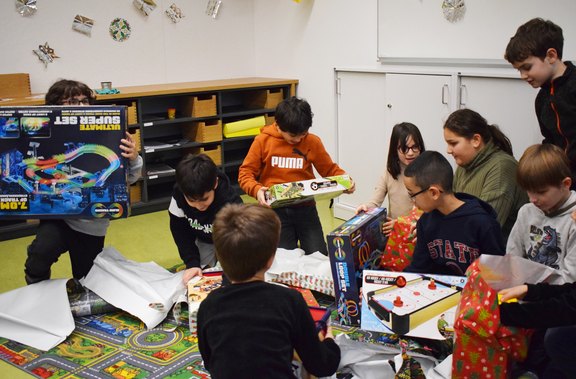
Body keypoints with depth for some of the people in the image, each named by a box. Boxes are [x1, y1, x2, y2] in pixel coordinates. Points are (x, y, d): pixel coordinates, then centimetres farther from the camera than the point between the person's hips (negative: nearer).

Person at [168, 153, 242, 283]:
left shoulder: (231, 203, -39)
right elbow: (179, 230, -14)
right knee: (194, 278, -5)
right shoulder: (178, 195, -28)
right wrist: (192, 263, -23)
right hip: (204, 241, 3)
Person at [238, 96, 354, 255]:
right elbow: (245, 173, -3)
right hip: (275, 209, -1)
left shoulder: (312, 142, -1)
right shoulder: (263, 140, -5)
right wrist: (256, 190, -23)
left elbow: (330, 169, 10)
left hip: (305, 207, 2)